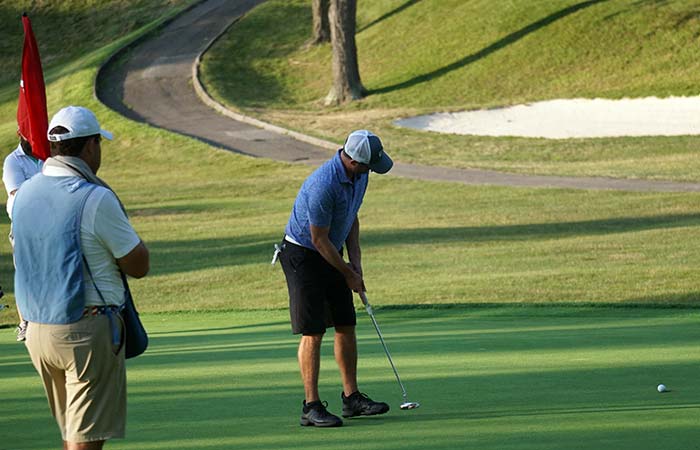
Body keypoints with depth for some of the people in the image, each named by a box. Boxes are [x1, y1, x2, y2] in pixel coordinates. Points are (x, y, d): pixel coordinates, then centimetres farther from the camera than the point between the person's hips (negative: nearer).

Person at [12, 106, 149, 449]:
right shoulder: (95, 199, -16)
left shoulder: (25, 194, 6)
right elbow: (138, 265, -8)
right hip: (88, 331, -7)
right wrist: (125, 229, 10)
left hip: (36, 328, 7)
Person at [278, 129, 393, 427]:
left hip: (331, 253, 9)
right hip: (303, 255, -9)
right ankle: (312, 406, -6)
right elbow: (319, 239, -23)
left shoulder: (358, 174, -3)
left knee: (346, 327, 8)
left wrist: (355, 260, 3)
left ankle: (351, 398, 15)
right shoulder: (324, 185, -31)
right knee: (312, 333, -9)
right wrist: (348, 274, -11)